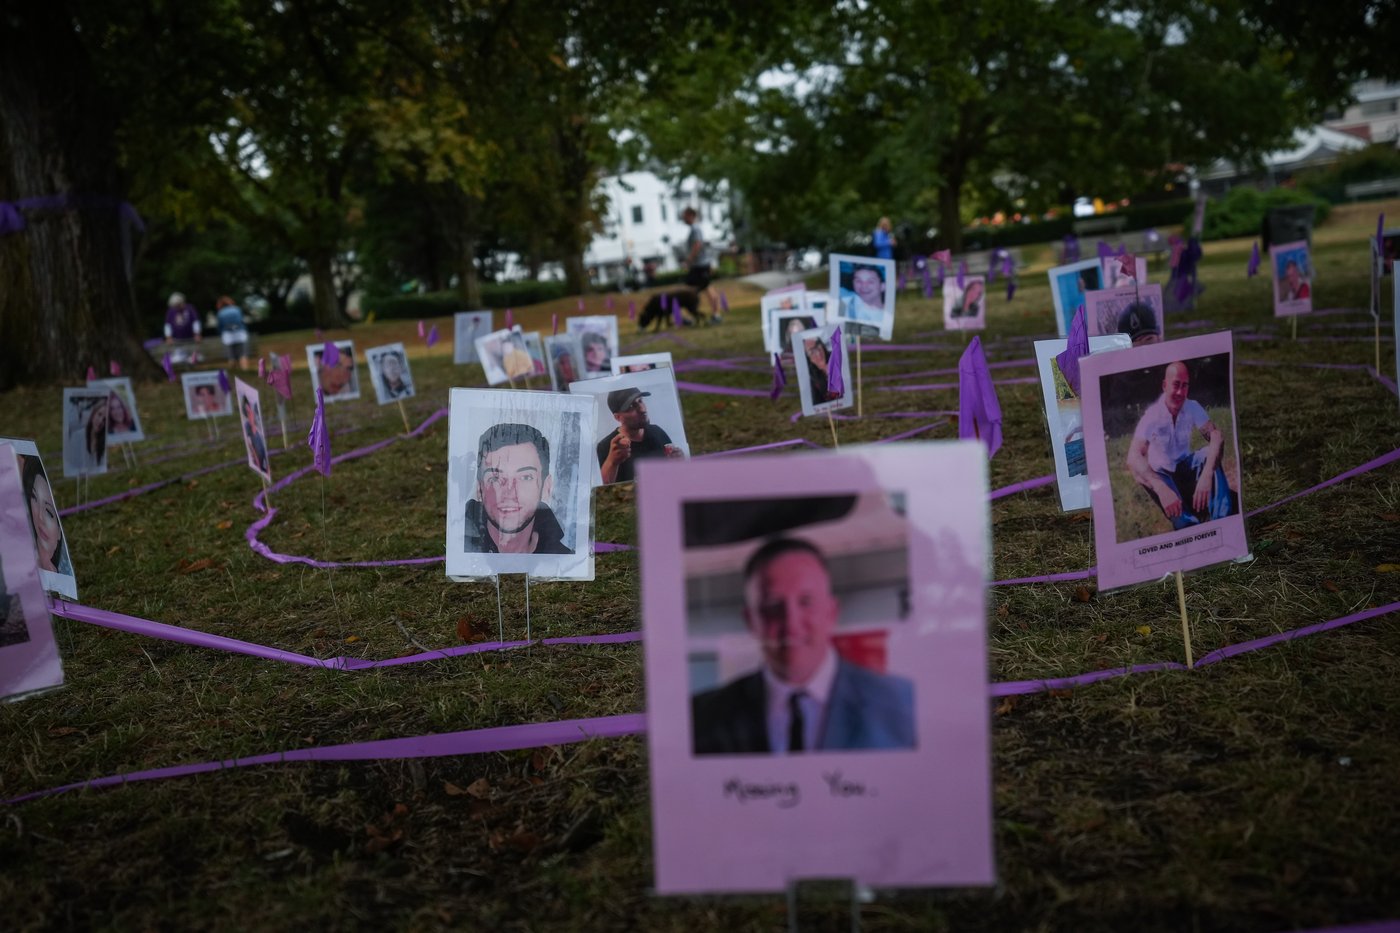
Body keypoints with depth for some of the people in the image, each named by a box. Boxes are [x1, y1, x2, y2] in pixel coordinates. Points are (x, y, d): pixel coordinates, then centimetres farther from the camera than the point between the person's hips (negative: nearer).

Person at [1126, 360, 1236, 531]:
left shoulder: (1192, 407, -12)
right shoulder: (1151, 416, -23)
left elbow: (1216, 435, -26)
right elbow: (1133, 457, -36)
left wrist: (1207, 474, -45)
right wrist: (1161, 488, -53)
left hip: (1186, 467, 3)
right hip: (1162, 473, -3)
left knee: (1211, 453, -28)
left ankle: (1222, 522, -36)